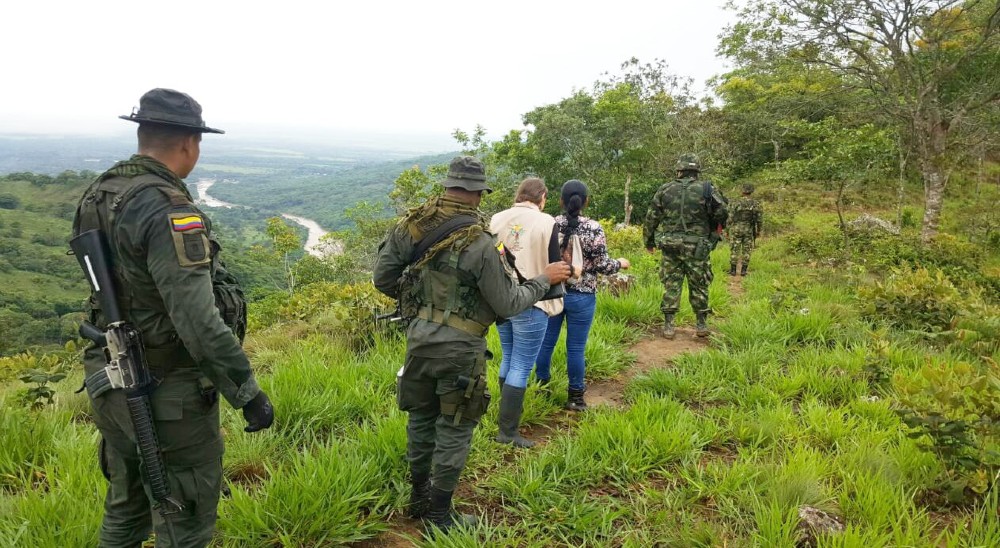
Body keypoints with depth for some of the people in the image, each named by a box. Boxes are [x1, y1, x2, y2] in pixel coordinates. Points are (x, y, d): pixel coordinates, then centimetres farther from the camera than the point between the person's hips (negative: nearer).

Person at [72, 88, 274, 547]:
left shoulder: (97, 195, 4)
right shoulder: (169, 211, -24)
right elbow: (198, 321, -27)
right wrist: (248, 393, -20)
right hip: (169, 396, -9)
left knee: (125, 509, 25)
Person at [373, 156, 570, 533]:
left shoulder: (411, 225, -4)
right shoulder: (480, 244, -20)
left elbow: (382, 278, 4)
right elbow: (508, 305, -13)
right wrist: (545, 279, 1)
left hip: (418, 337, 6)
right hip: (458, 348, -5)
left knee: (421, 416, 21)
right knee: (454, 428, 9)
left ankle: (419, 496, 36)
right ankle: (439, 514, 21)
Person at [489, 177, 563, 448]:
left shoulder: (496, 219, 1)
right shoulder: (545, 222, -12)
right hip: (530, 304, -6)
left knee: (509, 359, 23)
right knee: (521, 367, 2)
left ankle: (507, 413, 37)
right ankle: (508, 430, 6)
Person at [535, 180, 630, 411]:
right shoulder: (593, 228, -12)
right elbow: (602, 266, -9)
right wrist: (621, 263, 10)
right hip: (581, 296, -2)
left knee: (546, 342, 15)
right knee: (575, 348, 7)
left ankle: (541, 387, 28)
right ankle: (575, 397, 18)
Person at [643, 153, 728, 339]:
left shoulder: (665, 190, 2)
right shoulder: (706, 189, -3)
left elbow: (650, 218, 6)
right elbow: (722, 214, -2)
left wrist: (649, 241, 17)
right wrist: (713, 234, 17)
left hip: (670, 246, 1)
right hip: (696, 247, -1)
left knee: (671, 284, 8)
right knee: (699, 286, 11)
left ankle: (668, 325, 8)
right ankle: (701, 324, 20)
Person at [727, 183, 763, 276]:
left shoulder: (736, 203, -9)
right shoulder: (756, 204, -2)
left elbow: (730, 217, -8)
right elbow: (760, 219, 0)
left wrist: (727, 230, 2)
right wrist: (758, 230, 13)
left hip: (736, 229, -2)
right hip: (749, 230, 2)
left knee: (734, 250, 4)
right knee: (746, 250, 8)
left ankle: (733, 270, 5)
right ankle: (743, 271, 8)